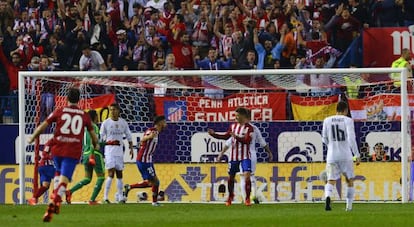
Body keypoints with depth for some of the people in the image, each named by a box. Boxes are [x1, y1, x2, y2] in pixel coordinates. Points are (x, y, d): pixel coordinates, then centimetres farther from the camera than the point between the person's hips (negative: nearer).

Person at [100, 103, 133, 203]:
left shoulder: (123, 123, 7)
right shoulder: (106, 123, -3)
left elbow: (128, 136, 14)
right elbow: (101, 138, 1)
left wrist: (131, 148, 6)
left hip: (119, 151, 4)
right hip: (109, 151, -4)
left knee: (119, 174, 7)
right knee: (111, 173, -13)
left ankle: (120, 197, 13)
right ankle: (105, 197, -11)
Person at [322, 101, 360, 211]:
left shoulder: (327, 120, 5)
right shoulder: (348, 120, -5)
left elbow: (324, 139, 14)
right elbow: (351, 139, -14)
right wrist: (357, 155, -9)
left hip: (332, 156, 2)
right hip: (346, 156, -2)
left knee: (331, 181, 0)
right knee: (350, 181, 16)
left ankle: (327, 197, -31)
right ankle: (349, 206, 17)